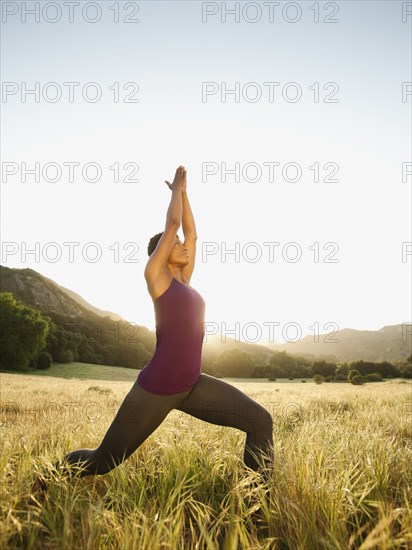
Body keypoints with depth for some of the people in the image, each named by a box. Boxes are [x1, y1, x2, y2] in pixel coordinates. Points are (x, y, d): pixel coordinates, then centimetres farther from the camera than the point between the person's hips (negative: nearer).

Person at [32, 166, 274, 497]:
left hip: (192, 386, 7)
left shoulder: (183, 281, 13)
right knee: (104, 460, 10)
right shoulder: (155, 275, -5)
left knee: (260, 421, -6)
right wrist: (177, 187, 10)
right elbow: (173, 223, -6)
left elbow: (191, 232, 18)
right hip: (156, 390, -6)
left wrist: (184, 192, 25)